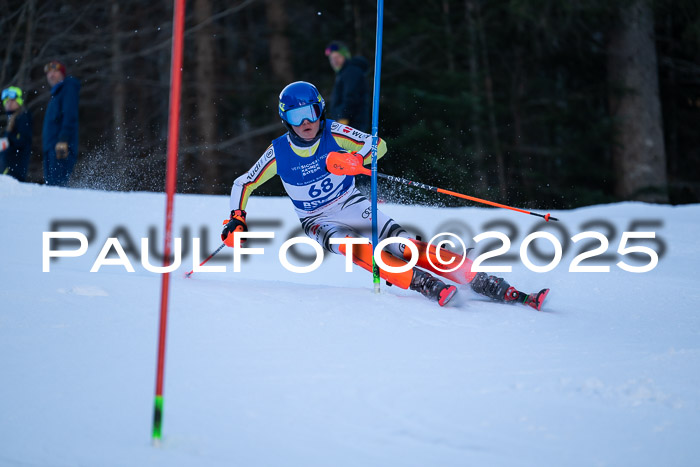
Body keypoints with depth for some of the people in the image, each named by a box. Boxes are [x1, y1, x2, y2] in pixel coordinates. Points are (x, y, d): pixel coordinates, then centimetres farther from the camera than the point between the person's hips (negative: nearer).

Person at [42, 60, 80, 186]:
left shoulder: (69, 88, 0)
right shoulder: (56, 93, 27)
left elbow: (70, 116, -14)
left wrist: (63, 140, -24)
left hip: (61, 148, -10)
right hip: (50, 148, 10)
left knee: (58, 185, -20)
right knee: (50, 184, 3)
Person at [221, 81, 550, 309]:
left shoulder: (333, 133, -11)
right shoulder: (279, 153, -10)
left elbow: (377, 145, -13)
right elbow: (243, 184, 1)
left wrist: (354, 158, -33)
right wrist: (237, 219, -14)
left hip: (352, 205, 0)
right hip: (318, 221, 0)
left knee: (404, 245, -21)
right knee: (349, 244, -36)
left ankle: (494, 287, -28)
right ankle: (429, 287, -48)